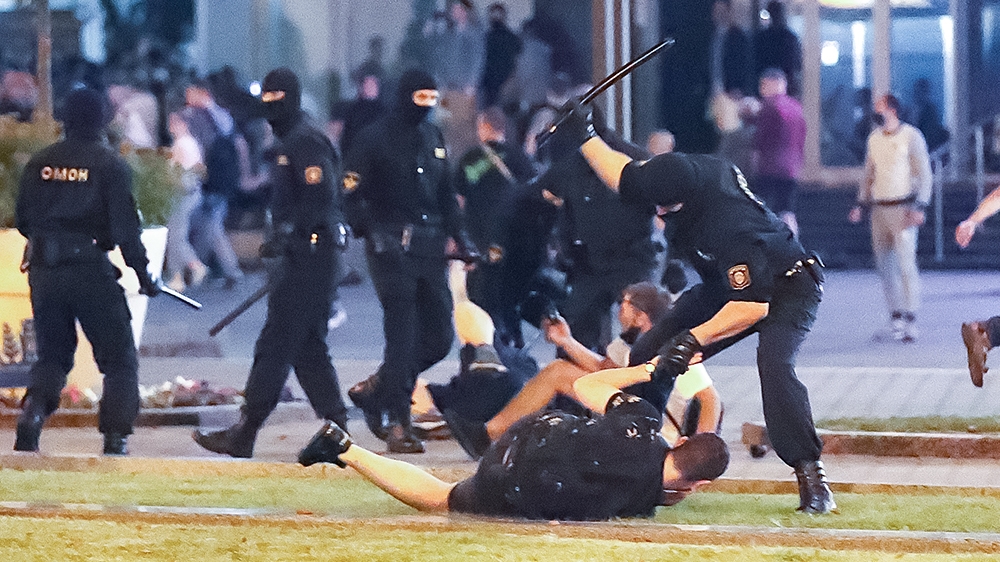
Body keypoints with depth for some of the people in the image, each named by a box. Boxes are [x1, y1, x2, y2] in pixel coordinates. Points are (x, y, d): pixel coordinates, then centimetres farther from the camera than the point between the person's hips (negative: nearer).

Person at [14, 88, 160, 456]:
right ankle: (115, 438, -3)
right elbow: (125, 227, -10)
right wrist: (143, 274, -3)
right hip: (91, 270, -4)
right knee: (119, 359, 7)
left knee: (52, 355, 16)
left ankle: (33, 411, -10)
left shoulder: (40, 164, 5)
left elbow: (23, 221, 11)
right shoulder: (109, 164, -6)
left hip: (44, 271, 4)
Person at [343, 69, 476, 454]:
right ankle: (399, 425, -7)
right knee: (402, 333, -11)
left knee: (439, 338, 3)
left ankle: (374, 390, 22)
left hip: (431, 248, 7)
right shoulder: (376, 138, -2)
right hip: (392, 245, -7)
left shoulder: (433, 137, 18)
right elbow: (353, 191, -7)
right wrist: (367, 231, -21)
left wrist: (459, 236, 18)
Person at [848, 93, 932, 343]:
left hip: (902, 208, -6)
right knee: (884, 265, 5)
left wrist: (919, 207, -13)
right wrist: (861, 204, 13)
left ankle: (910, 320, -12)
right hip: (879, 209, 6)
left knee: (905, 263, -12)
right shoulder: (874, 138, 14)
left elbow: (924, 174, -4)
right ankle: (896, 316, 12)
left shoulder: (911, 136, -4)